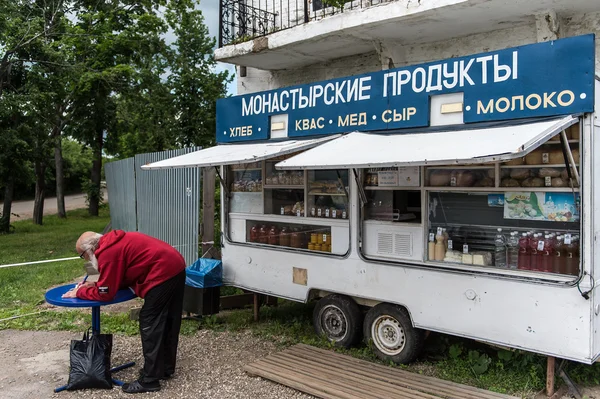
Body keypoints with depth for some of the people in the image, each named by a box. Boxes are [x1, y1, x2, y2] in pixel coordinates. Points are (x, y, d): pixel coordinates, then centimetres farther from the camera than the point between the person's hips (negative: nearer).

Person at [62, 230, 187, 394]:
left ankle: (149, 380, 5)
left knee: (150, 325, -2)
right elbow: (120, 278, 26)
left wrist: (80, 292, 7)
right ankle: (166, 368, 32)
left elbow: (105, 294, -6)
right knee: (168, 321, 19)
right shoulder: (115, 244, 18)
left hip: (163, 273, -10)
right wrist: (97, 284, 17)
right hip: (176, 266, 10)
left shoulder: (107, 252, -11)